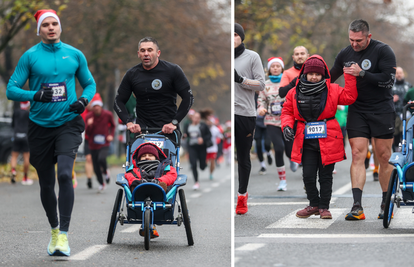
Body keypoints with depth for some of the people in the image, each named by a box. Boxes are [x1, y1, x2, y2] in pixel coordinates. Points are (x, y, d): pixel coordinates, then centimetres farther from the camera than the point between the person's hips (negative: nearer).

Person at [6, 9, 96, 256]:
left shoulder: (75, 55, 5)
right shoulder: (30, 56, 0)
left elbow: (90, 84, 15)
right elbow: (11, 89, -3)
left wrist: (84, 100, -6)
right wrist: (35, 95, -20)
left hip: (68, 123, -1)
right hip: (40, 125, 1)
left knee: (65, 174, -22)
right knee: (46, 184, 9)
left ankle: (64, 235, -18)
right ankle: (54, 229, 32)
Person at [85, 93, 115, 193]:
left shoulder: (108, 114, -3)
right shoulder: (89, 116, -2)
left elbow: (113, 125, 17)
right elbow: (87, 133, -2)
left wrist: (111, 135, 2)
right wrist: (89, 125, -21)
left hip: (104, 144, -2)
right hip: (93, 145, 2)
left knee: (101, 159, -30)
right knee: (96, 168, 3)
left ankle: (106, 171, 4)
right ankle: (101, 184, 27)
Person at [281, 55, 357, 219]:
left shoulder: (332, 90, 2)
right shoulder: (295, 93, 5)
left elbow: (349, 97, -4)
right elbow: (287, 111, 10)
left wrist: (349, 76, -7)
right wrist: (287, 126, -7)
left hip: (328, 140, -1)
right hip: (306, 141, 1)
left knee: (325, 176, 5)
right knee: (308, 175, 2)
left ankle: (324, 207, 16)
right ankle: (314, 204, 21)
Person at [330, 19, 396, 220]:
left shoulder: (383, 51, -8)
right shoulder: (345, 54, 6)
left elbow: (388, 80, -18)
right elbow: (330, 78, 19)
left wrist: (362, 74, -24)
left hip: (382, 111, -3)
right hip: (357, 111, 3)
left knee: (384, 157, 1)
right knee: (358, 155, -8)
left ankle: (386, 204, 14)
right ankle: (357, 207, -15)